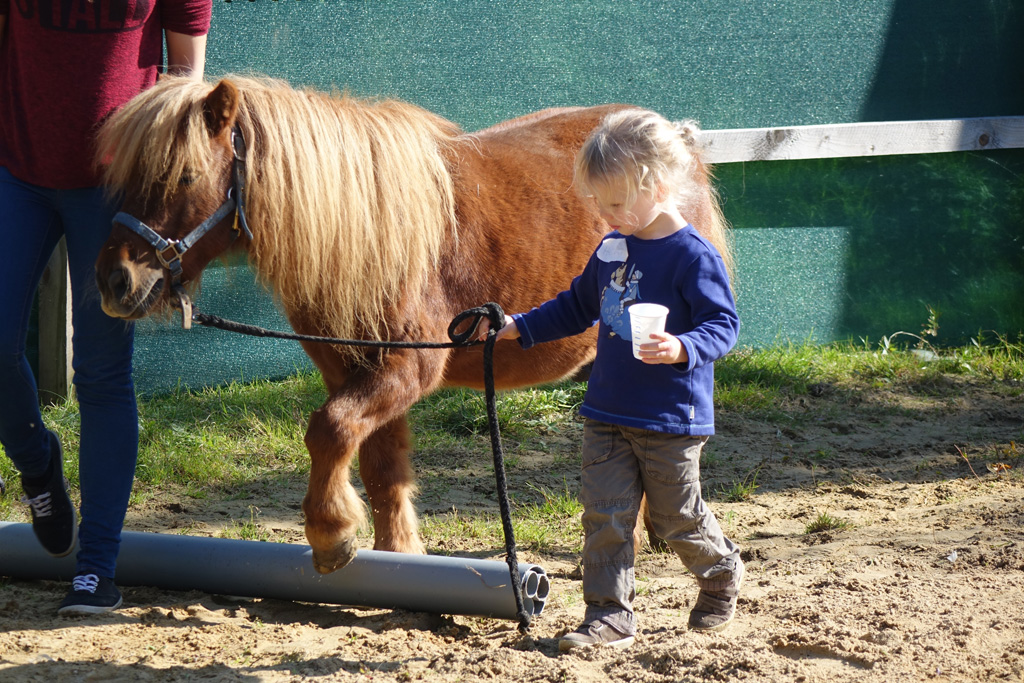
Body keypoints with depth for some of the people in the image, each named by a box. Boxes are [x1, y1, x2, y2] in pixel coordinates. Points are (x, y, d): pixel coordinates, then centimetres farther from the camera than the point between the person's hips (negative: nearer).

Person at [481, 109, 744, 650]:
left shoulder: (694, 256, -15)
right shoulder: (611, 250, 7)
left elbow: (723, 324, -17)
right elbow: (578, 307, 22)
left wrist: (682, 349, -35)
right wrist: (519, 327, 16)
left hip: (671, 421, -6)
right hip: (607, 413, 6)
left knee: (676, 517, 7)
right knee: (604, 513, 0)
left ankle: (722, 573, 35)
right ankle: (610, 615, 6)